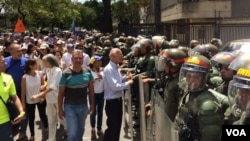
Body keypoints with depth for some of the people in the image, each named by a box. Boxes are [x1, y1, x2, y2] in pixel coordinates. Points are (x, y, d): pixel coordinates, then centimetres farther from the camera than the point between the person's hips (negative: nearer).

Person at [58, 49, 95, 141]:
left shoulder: (87, 72, -4)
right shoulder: (66, 74, -15)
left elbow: (91, 89, 6)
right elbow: (61, 93, -8)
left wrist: (92, 104, 5)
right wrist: (60, 109, -7)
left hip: (83, 106, 4)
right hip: (70, 107, -4)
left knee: (80, 130, 20)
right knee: (72, 133, -5)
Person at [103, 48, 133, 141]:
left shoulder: (116, 67, 7)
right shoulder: (108, 69, -23)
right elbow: (114, 86, -29)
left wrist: (125, 78, 3)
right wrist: (127, 83, -18)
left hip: (118, 100, 9)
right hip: (112, 102, -9)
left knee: (117, 125, 20)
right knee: (112, 126, 2)